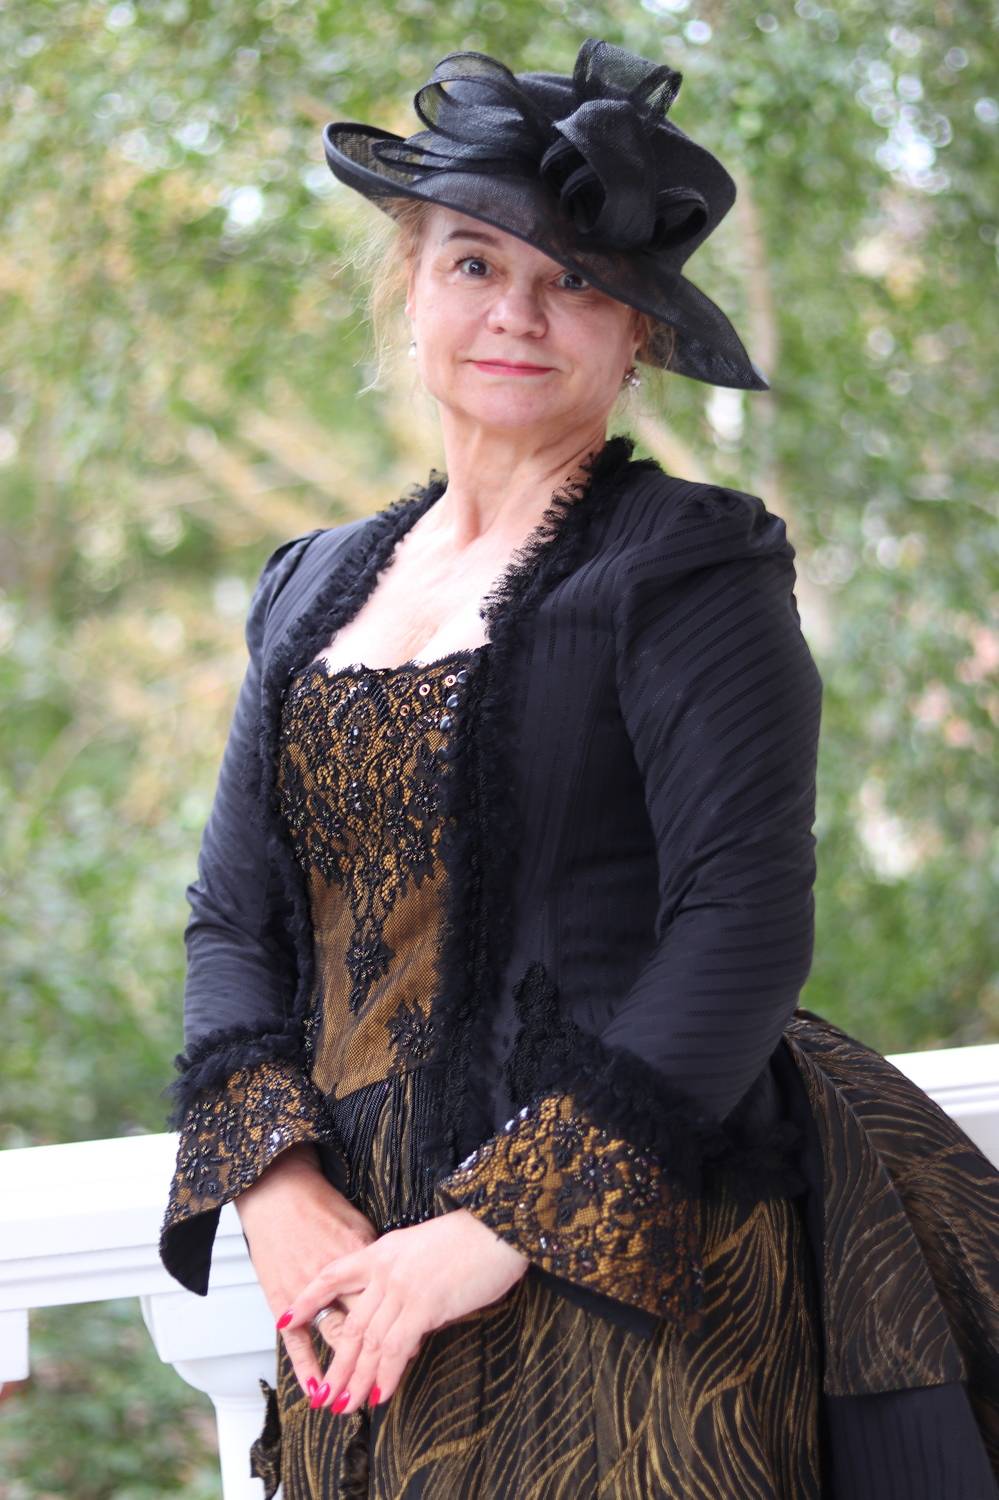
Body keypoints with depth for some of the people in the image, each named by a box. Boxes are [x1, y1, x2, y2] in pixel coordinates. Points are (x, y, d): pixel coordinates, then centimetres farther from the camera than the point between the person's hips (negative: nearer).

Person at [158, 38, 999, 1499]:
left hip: (626, 1276, -5)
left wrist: (506, 1227, -20)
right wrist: (276, 1185, -8)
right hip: (364, 1271, 5)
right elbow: (234, 917, 9)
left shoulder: (690, 563, -6)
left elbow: (746, 925, -15)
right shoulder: (314, 588, 13)